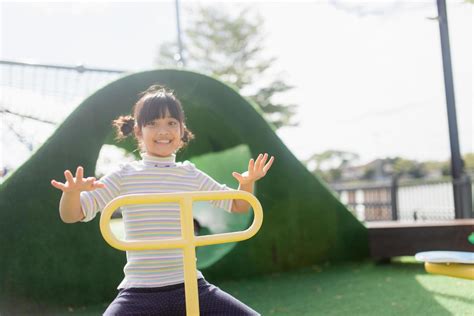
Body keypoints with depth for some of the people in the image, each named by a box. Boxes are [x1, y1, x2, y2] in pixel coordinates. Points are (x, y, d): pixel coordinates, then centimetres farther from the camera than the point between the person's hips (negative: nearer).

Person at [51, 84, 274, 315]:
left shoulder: (191, 175, 8)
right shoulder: (125, 175, 1)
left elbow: (238, 206, 18)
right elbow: (71, 215, -3)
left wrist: (247, 183, -5)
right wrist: (72, 191, -26)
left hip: (190, 287, 3)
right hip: (139, 294, -2)